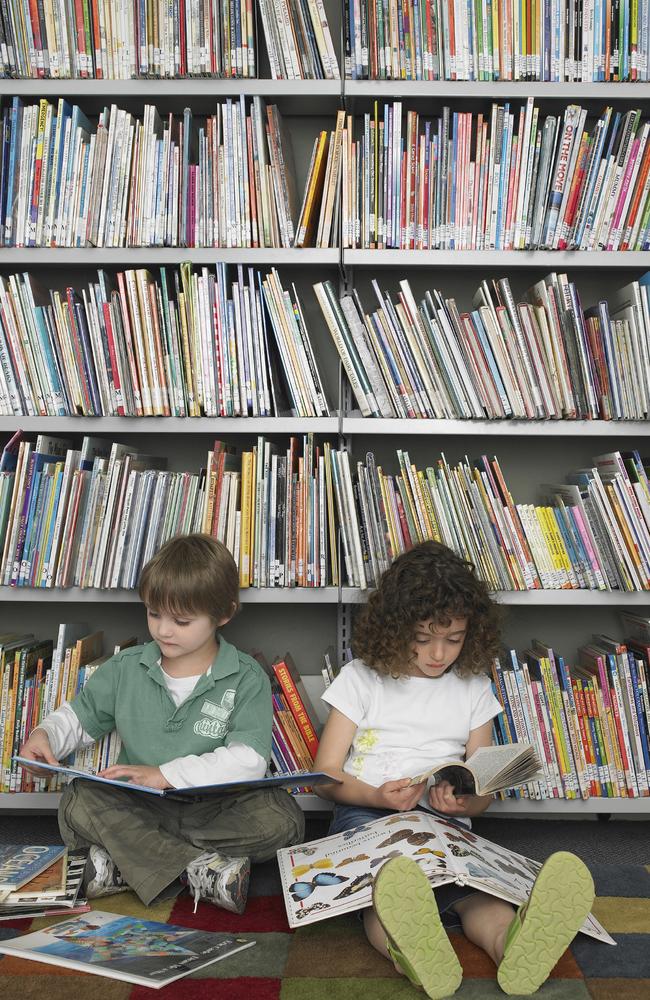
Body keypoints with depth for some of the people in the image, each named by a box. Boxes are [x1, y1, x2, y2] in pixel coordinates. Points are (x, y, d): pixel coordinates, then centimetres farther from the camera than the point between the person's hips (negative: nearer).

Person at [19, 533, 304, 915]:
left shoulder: (247, 679, -6)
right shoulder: (126, 668, 6)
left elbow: (248, 759, -17)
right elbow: (81, 716, 18)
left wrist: (168, 774, -23)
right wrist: (45, 734, -4)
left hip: (217, 810, -2)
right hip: (139, 810, 2)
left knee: (281, 816, -30)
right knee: (78, 802, -26)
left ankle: (124, 861, -24)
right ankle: (201, 867, -28)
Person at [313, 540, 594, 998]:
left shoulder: (474, 688, 14)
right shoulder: (361, 678, 7)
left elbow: (481, 791, 16)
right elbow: (326, 775, 5)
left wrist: (463, 802, -10)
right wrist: (379, 795, -16)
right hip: (365, 811, -1)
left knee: (473, 885, -33)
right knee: (386, 889, -36)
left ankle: (514, 945, -60)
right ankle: (415, 958, -63)